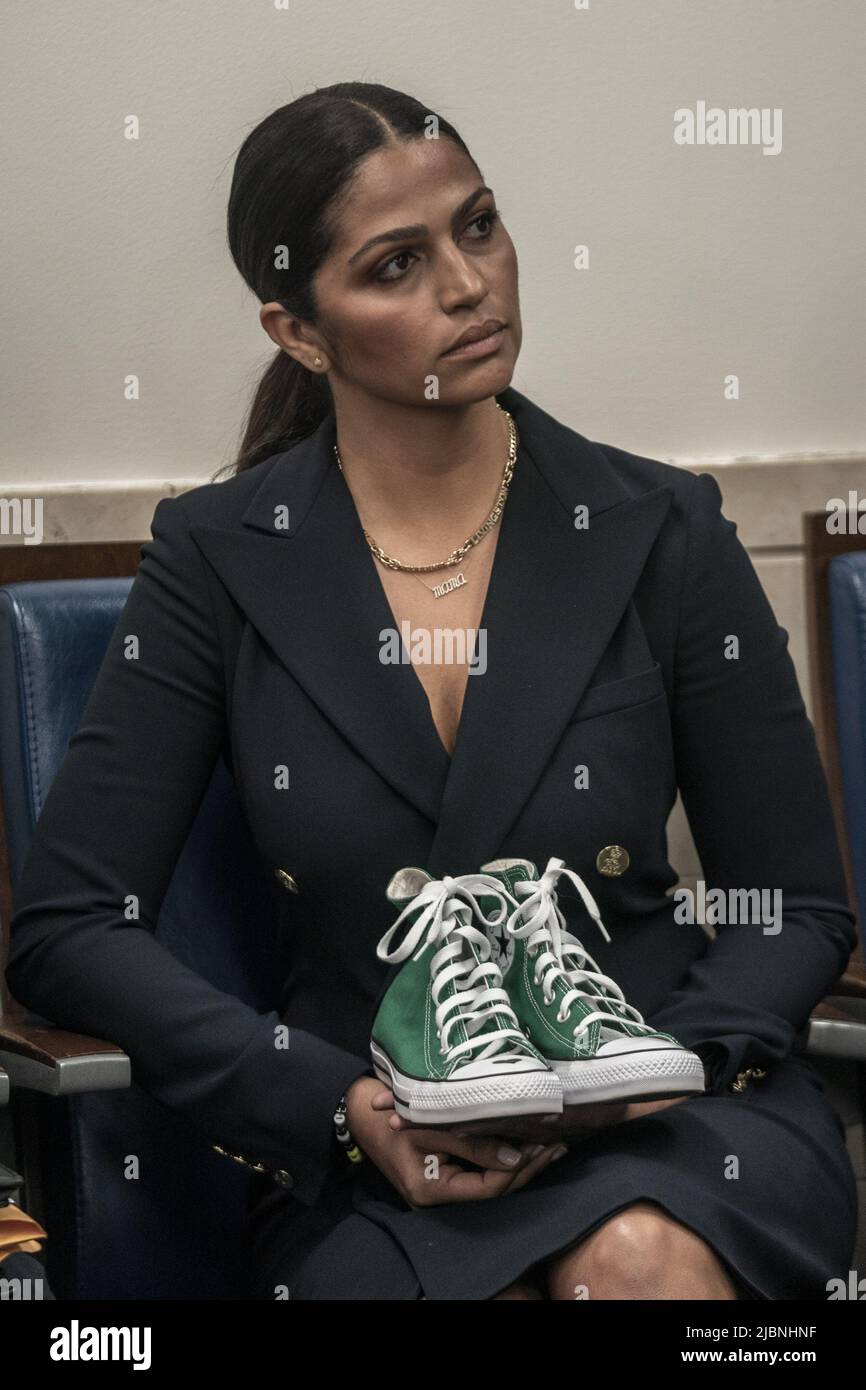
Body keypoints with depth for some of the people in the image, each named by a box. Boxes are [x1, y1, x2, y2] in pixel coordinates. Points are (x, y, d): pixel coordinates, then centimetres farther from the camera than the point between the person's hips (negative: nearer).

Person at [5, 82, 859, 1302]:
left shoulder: (659, 533, 1)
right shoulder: (220, 558, 0)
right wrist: (343, 1102, -14)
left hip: (663, 1120, 1)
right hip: (371, 1160, 0)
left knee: (639, 1258, -33)